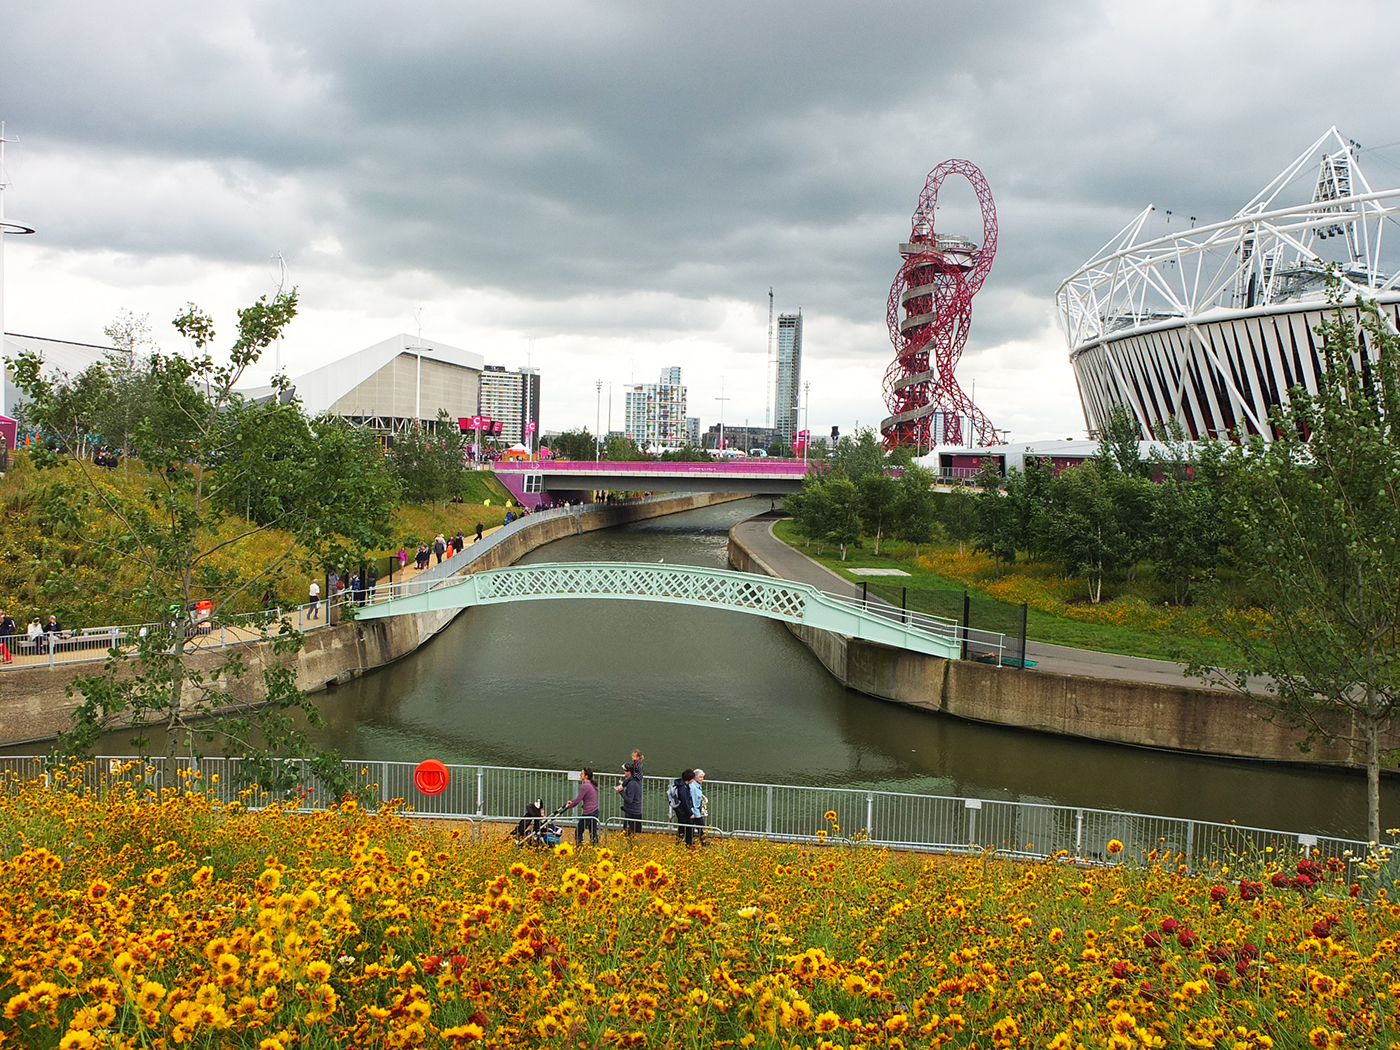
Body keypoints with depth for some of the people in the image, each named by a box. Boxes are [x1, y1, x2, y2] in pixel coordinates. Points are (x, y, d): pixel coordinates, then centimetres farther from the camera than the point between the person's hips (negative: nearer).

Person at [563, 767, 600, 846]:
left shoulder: (585, 786, -17)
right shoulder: (591, 785, 12)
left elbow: (578, 800, -13)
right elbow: (580, 796, 22)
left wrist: (569, 806, 1)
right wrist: (571, 801, 16)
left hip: (588, 813, -9)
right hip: (595, 812, 9)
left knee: (578, 832, 3)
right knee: (593, 833, 13)